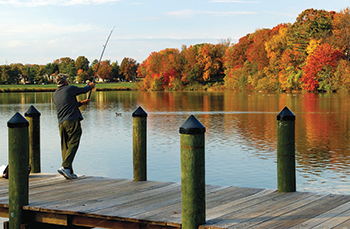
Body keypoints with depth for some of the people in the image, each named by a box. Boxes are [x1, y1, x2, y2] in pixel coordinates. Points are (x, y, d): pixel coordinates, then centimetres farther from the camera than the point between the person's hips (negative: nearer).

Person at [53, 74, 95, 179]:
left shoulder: (55, 94, 20)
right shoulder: (70, 88, 1)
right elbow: (83, 90, 17)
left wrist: (81, 103, 38)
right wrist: (90, 86, 38)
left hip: (61, 123, 7)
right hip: (72, 121, -7)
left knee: (65, 147, 6)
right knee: (73, 145, -10)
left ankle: (69, 172, 6)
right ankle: (65, 167, -25)